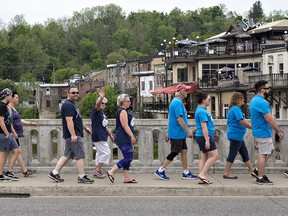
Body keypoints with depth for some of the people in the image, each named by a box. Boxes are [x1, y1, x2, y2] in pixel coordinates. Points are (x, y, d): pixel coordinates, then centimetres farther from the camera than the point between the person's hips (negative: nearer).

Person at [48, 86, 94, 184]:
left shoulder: (72, 104, 20)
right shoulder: (68, 105, -15)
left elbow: (77, 119, 30)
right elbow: (69, 121, -23)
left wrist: (85, 127, 31)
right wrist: (73, 135, -27)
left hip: (71, 136, 11)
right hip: (73, 135, -11)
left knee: (67, 155, 13)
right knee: (80, 156, -4)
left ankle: (54, 173, 14)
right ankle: (82, 177, 2)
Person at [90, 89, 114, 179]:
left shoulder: (102, 113, 17)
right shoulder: (95, 111, -10)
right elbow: (97, 105, -35)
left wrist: (110, 134, 27)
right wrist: (101, 97, -53)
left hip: (102, 137, 10)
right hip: (98, 137, -10)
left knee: (100, 153, 14)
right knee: (106, 153, -10)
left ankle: (97, 171, 20)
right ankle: (97, 170, -5)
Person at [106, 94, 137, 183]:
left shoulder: (124, 111, 19)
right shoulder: (122, 111, -13)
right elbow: (125, 126, -20)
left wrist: (131, 137, 26)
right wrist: (132, 136, -21)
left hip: (125, 139, 11)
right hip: (123, 139, -11)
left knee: (128, 157, 10)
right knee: (128, 157, -11)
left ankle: (127, 178, 12)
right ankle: (111, 172, -7)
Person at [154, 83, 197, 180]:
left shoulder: (175, 101, 15)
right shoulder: (178, 102, -18)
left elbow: (170, 118, 19)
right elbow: (179, 119, -24)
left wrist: (169, 134, 22)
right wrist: (188, 131, -18)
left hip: (180, 134, 10)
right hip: (177, 134, -10)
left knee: (184, 151, 10)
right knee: (174, 153, -4)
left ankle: (186, 173, 15)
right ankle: (160, 170, 2)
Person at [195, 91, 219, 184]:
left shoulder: (201, 110, 17)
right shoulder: (202, 111, -15)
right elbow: (204, 127, -20)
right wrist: (207, 140, -23)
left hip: (201, 137, 10)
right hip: (204, 136, -10)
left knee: (204, 157, 10)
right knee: (214, 155, -8)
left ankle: (202, 178, 10)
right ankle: (202, 174, -9)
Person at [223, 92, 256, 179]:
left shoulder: (233, 108, 17)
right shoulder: (236, 108, -15)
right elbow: (241, 121, -22)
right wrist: (252, 127, -13)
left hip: (238, 136, 11)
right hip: (236, 135, -11)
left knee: (244, 153, 12)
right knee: (232, 154, -4)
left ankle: (252, 171, 16)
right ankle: (226, 174, 1)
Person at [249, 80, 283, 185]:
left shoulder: (254, 100, 12)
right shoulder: (262, 102, -21)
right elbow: (269, 119, -22)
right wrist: (279, 131, -13)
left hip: (258, 131, 10)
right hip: (263, 132, -10)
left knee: (270, 150, 21)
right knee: (263, 154, -4)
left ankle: (258, 169, 20)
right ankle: (260, 178, 1)